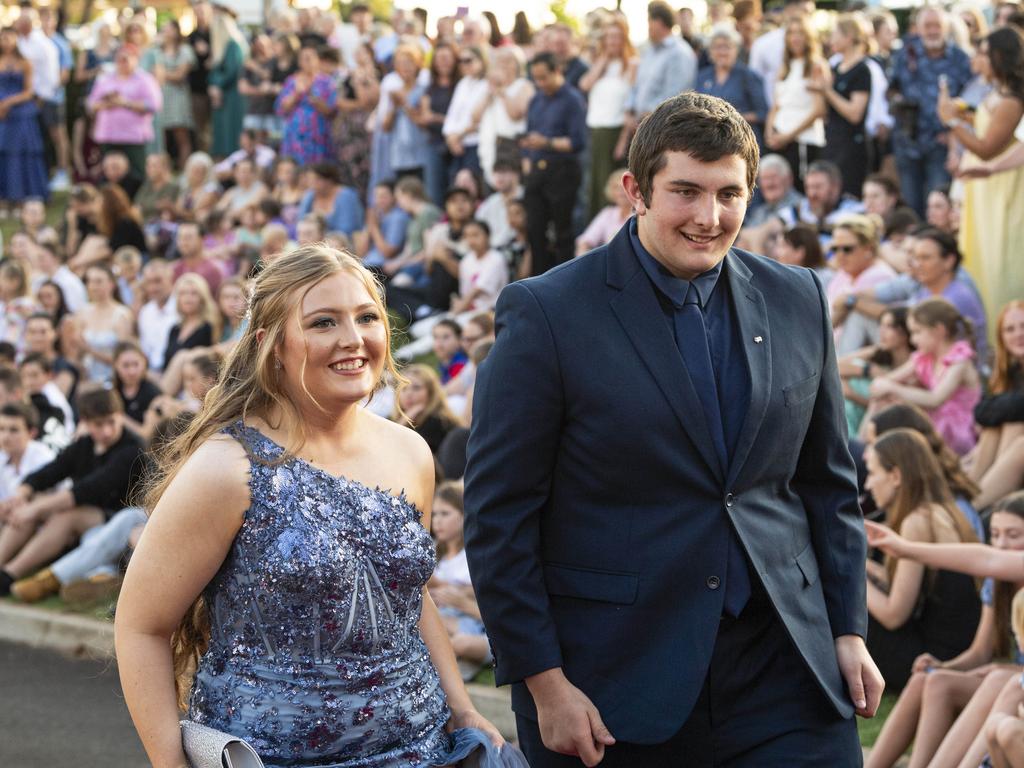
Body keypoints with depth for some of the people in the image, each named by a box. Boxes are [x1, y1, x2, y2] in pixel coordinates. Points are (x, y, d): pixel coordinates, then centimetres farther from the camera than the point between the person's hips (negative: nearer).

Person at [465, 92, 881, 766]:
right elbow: (498, 517, -8)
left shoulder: (797, 301, 7)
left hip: (781, 674, 4)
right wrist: (545, 682, -11)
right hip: (609, 689, -3)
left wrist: (848, 631, 10)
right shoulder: (547, 313, -8)